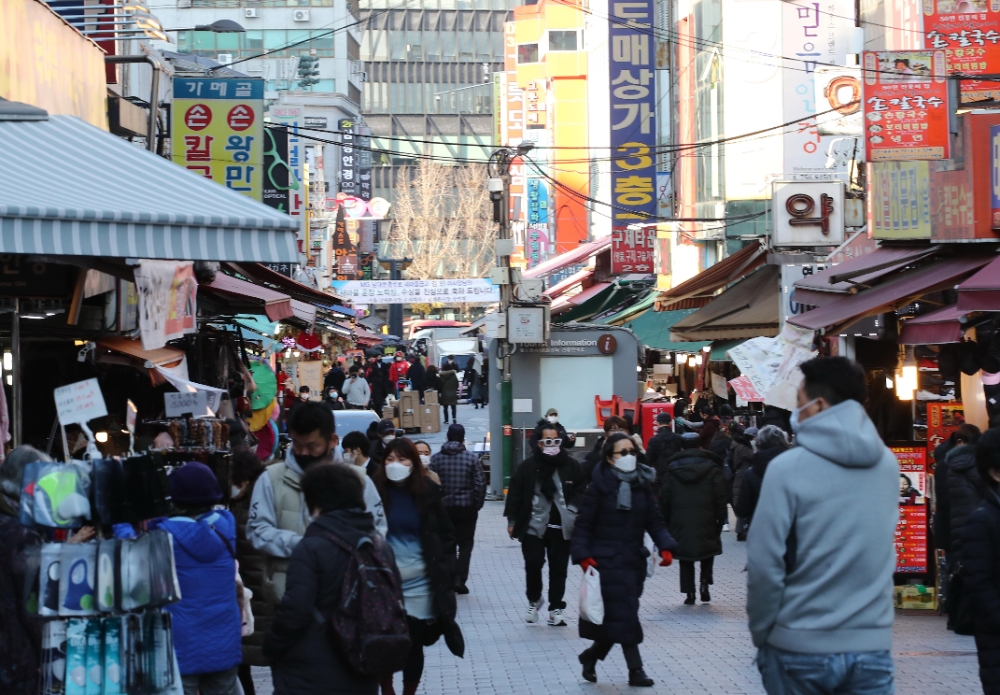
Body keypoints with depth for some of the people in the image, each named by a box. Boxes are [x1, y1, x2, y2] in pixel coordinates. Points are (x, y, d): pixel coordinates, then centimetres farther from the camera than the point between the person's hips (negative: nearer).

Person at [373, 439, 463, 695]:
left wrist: (444, 572, -2)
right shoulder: (376, 490, -5)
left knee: (414, 643, 6)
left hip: (419, 582, 1)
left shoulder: (427, 491, -1)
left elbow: (446, 534, 6)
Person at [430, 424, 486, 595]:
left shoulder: (436, 459, -3)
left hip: (444, 506, 1)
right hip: (467, 506, -1)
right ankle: (460, 579, -6)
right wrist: (478, 504, 4)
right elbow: (480, 484, -8)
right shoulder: (471, 458, -7)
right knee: (466, 543, 7)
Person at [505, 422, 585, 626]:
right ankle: (534, 600, 23)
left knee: (559, 569, 5)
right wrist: (512, 521, 1)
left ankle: (556, 609, 15)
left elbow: (581, 492, 6)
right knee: (533, 564, -3)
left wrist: (575, 513, -5)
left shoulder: (570, 465, 1)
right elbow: (515, 493, 1)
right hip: (533, 525, -1)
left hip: (561, 527, 1)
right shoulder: (528, 466, -2)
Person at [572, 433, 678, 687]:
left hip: (634, 560, 5)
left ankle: (591, 656, 30)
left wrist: (666, 547, -9)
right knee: (623, 613, -9)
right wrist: (583, 555, -18)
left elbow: (654, 521, 7)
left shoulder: (642, 485, 7)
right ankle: (635, 670, -4)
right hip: (607, 560, -5)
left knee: (615, 616, 9)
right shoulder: (600, 485, -7)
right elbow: (583, 524, -7)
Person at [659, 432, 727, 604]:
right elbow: (721, 499, -2)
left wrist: (667, 524, 13)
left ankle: (689, 592, 2)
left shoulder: (672, 471, 5)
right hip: (706, 524, -1)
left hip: (680, 524, 1)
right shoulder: (712, 470, 1)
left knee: (685, 561, 9)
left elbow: (664, 500, 6)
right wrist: (720, 520, 5)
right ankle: (705, 579, -5)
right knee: (707, 557, 17)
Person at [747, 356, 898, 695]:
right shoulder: (888, 464, 4)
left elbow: (764, 564, -10)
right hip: (873, 646, 3)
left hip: (799, 648, -3)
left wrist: (762, 633, 0)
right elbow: (881, 552, 12)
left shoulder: (788, 468, -11)